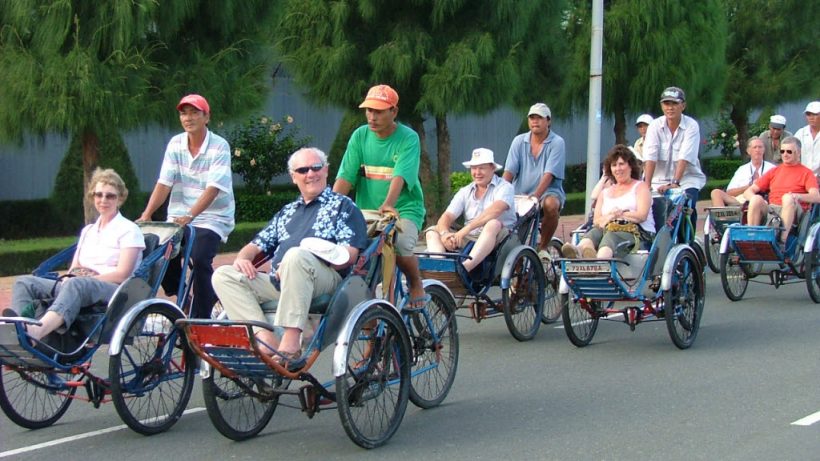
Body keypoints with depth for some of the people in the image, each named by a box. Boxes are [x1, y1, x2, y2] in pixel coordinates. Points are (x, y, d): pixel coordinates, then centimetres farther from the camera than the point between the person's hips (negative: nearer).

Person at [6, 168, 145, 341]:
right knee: (25, 282, -15)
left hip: (113, 290, -7)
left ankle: (38, 330, -67)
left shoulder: (129, 230, 8)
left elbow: (122, 274, -4)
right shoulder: (87, 231, 29)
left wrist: (87, 277, -14)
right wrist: (67, 278, -4)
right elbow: (74, 268, 20)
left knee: (77, 284, -41)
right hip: (80, 285, 7)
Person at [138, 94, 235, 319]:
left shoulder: (219, 147, -10)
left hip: (212, 218, -5)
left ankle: (200, 319, -15)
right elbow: (164, 183, -2)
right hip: (178, 217, 5)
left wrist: (190, 215, -33)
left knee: (199, 259, -25)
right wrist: (146, 215, -15)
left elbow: (213, 188, -20)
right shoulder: (175, 144, 4)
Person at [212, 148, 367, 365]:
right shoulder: (287, 212, 32)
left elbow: (350, 254, -1)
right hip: (277, 282, 6)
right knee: (223, 275, -13)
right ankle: (266, 339, -30)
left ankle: (291, 343, -43)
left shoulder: (342, 206, 14)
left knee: (296, 255, -39)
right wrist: (242, 258, 3)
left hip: (325, 279, -6)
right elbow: (258, 244, 29)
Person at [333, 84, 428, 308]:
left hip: (404, 209, -3)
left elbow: (400, 176, -23)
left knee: (400, 244, -33)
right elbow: (345, 176, -4)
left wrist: (388, 204, -40)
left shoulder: (408, 138, -6)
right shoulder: (360, 136, 5)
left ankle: (416, 285, 0)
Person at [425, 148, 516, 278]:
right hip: (468, 240, 5)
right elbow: (446, 217, 4)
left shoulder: (504, 187, 0)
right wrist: (444, 233, -21)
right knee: (432, 231, -9)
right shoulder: (465, 192, 16)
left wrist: (466, 229, -30)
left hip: (498, 239, -5)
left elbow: (495, 210, -21)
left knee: (493, 224, -37)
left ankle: (465, 267, -52)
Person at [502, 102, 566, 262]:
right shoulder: (519, 141, 8)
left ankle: (543, 247, -13)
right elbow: (509, 171, 0)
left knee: (551, 205, -37)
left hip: (548, 192, -3)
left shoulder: (557, 143, -4)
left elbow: (549, 174, -16)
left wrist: (535, 196, -29)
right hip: (520, 193, 3)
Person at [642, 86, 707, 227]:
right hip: (660, 179, 2)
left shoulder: (691, 126, -10)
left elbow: (684, 158, -21)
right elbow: (650, 158, -14)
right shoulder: (655, 126, -4)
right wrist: (646, 185, -25)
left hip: (687, 178, -2)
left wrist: (675, 183, -31)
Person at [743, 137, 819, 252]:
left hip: (792, 212, -3)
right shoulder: (774, 171, 26)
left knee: (788, 198, -36)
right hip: (771, 210, 3)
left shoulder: (806, 172, 15)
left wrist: (798, 196, -24)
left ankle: (782, 242, -44)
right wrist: (755, 200, -7)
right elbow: (748, 191, 19)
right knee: (756, 199, -29)